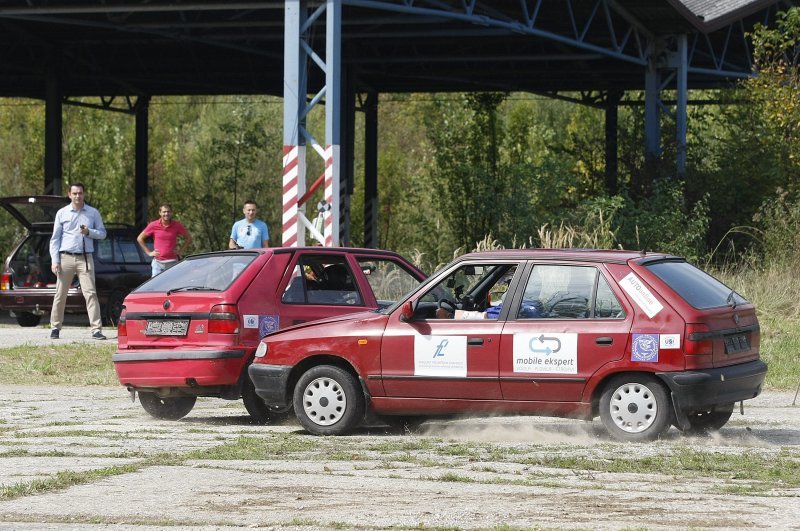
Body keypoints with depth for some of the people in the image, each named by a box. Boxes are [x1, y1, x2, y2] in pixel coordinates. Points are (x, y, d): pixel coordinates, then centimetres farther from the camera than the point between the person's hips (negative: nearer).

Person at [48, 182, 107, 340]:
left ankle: (96, 329, -10)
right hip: (66, 258, 0)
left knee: (90, 293, -8)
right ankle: (55, 327, 14)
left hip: (85, 259, 0)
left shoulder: (93, 213, 8)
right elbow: (55, 238, 6)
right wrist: (55, 260, -2)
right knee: (60, 295, 3)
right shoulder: (62, 213, 6)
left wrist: (89, 232, -9)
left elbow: (102, 233, 12)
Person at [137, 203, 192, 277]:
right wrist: (148, 252, 4)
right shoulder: (153, 225, -2)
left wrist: (180, 251, 5)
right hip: (158, 262, 0)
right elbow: (140, 238, 9)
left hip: (172, 262, 0)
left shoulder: (177, 225, 0)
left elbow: (188, 238, 14)